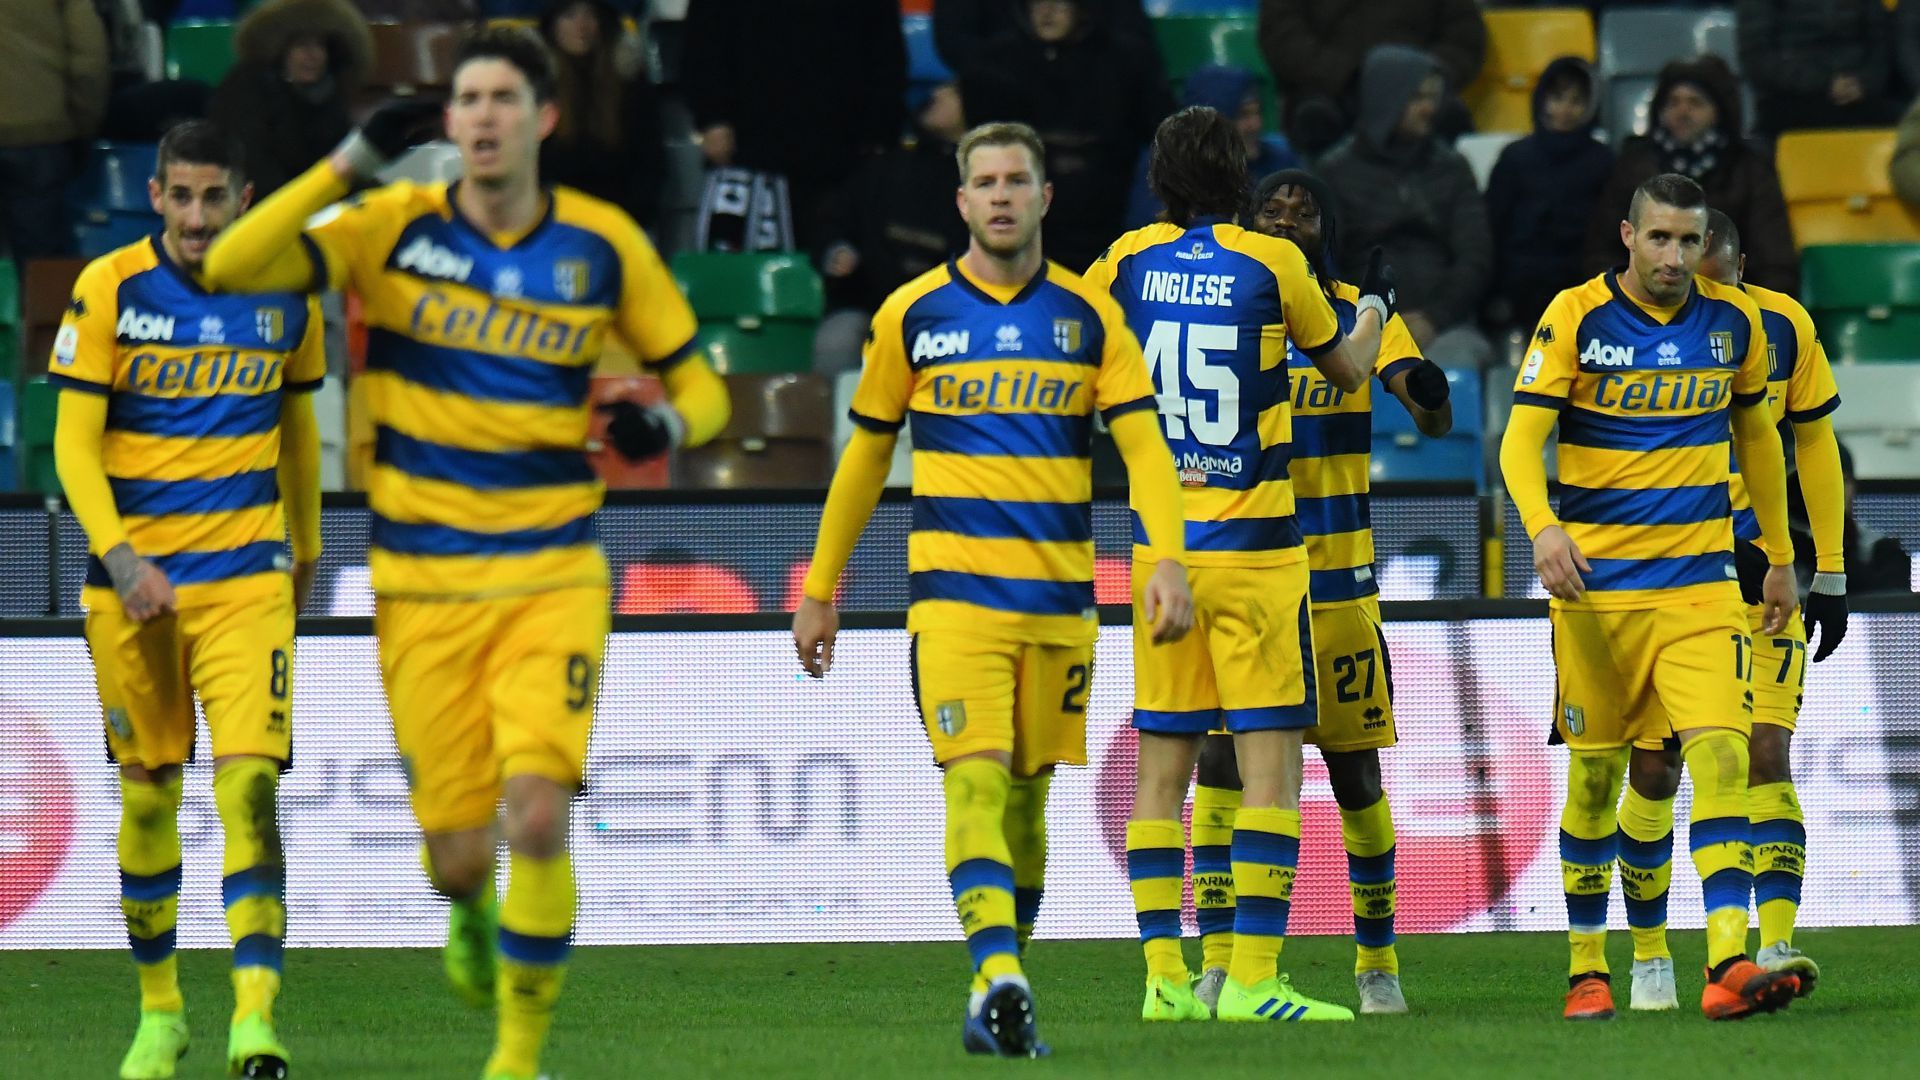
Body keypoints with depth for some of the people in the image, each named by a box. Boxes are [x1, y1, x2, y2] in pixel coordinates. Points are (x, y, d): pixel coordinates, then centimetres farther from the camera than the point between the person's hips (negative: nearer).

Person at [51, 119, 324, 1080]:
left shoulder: (283, 294, 3)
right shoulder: (110, 291, -5)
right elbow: (74, 443, -7)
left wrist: (306, 546, 27)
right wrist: (119, 558, -19)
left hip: (246, 576, 0)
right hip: (133, 577, 0)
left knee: (248, 783, -15)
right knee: (147, 796, 7)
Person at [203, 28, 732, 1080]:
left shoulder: (604, 245, 1)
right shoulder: (394, 226, -2)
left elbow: (699, 382, 10)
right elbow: (231, 267, -14)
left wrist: (668, 421, -13)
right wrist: (350, 164, -21)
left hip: (552, 580, 0)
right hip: (423, 586, 0)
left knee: (537, 813, -18)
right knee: (459, 852, 0)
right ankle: (470, 911, 40)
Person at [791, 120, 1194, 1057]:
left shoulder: (1087, 314, 7)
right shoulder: (914, 313, 4)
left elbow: (1143, 444, 2)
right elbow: (865, 455, 13)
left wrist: (1168, 560, -13)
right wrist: (821, 588, 14)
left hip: (1060, 594, 2)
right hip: (953, 587, -2)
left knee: (1027, 793, 8)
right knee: (977, 780, -18)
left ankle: (998, 995, 20)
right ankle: (1000, 980, -32)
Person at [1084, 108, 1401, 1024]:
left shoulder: (1128, 261, 2)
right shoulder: (1271, 263, -6)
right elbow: (1348, 368, 9)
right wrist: (1374, 307, 30)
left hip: (1159, 543, 4)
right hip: (1252, 545, -4)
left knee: (1161, 764, 7)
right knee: (1271, 759, -3)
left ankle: (1165, 976, 5)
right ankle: (1250, 977, -11)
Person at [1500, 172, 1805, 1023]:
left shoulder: (1734, 322, 5)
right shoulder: (1576, 318, -5)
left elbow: (1756, 434, 20)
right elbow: (1521, 439, -11)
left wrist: (1780, 557, 22)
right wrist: (1542, 527, -30)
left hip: (1700, 583, 2)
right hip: (1596, 585, -2)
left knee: (1720, 752, -14)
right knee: (1594, 774, 4)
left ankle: (1729, 967, -22)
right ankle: (1586, 969, 18)